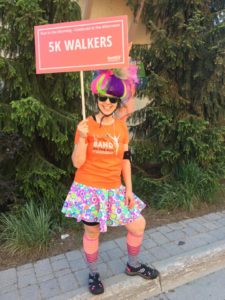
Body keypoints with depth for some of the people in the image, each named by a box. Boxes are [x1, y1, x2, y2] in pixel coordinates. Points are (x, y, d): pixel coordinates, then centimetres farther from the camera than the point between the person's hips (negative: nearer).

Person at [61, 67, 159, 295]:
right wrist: (82, 138, -27)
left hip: (114, 189, 4)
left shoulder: (121, 126, 2)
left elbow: (125, 159, 6)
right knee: (92, 232, 11)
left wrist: (129, 189, 4)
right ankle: (93, 274, 38)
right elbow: (77, 163, -11)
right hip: (88, 189, -3)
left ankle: (133, 265, 37)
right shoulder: (85, 126, -9)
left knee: (138, 225, 9)